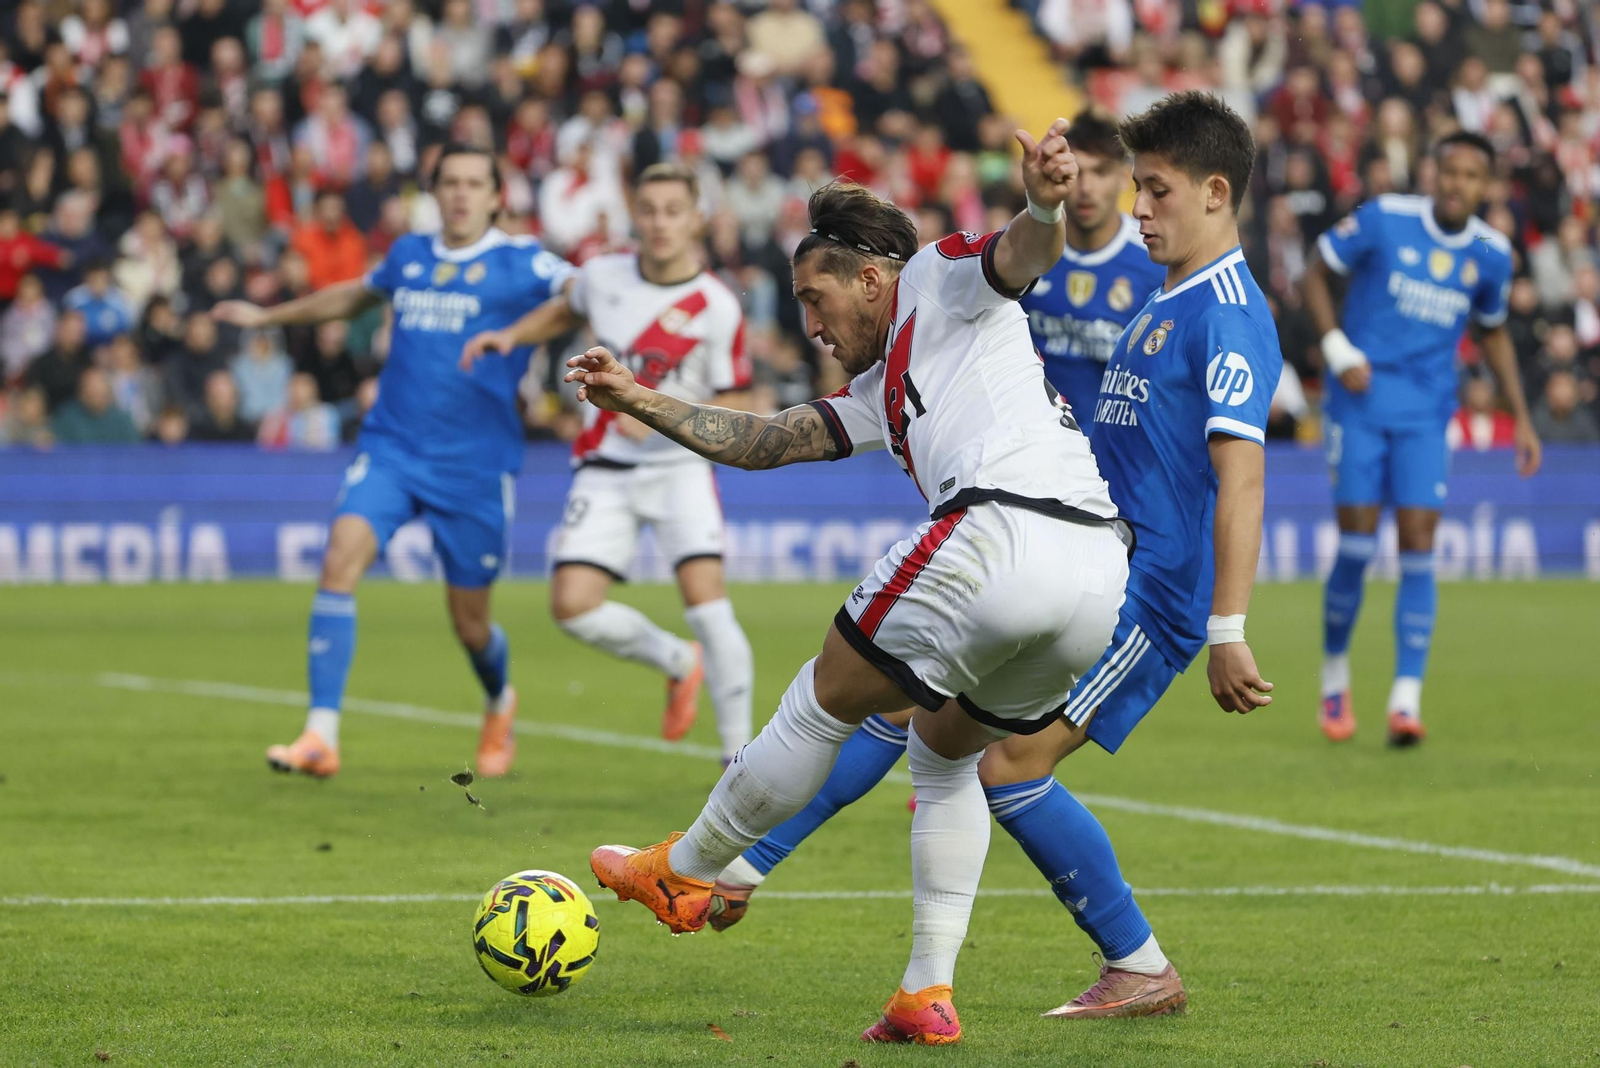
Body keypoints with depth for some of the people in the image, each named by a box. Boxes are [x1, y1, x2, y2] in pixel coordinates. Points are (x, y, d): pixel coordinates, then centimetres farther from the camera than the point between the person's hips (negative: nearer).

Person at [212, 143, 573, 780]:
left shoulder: (519, 262, -3)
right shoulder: (409, 257, 11)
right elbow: (354, 296, 31)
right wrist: (270, 317, 39)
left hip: (475, 465, -3)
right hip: (390, 448, 3)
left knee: (470, 624, 5)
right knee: (341, 559, -21)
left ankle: (499, 703, 42)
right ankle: (321, 737, -21)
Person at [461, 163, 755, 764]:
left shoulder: (717, 308, -12)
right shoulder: (604, 275, -1)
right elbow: (566, 311, 23)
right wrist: (510, 336, 8)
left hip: (678, 466, -3)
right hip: (606, 467, 4)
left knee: (703, 591, -22)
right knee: (572, 607, -10)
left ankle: (738, 751, -9)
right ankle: (678, 662, 19)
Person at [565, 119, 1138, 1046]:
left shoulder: (941, 282, 13)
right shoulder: (885, 392, 35)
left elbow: (1024, 255, -8)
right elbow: (761, 443, 38)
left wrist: (1046, 204, -31)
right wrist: (641, 400, 33)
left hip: (1003, 534, -9)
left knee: (821, 706, 10)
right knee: (946, 753, 27)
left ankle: (684, 873, 27)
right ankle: (929, 994, 18)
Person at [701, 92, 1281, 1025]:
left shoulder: (1229, 317, -15)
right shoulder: (1167, 308, 16)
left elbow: (1242, 476, -22)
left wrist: (1228, 633, -28)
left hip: (1148, 598, -10)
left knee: (1009, 763, -14)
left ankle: (1143, 970, -3)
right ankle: (734, 870, 12)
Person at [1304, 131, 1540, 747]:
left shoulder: (1491, 254, 4)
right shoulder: (1384, 220, -7)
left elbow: (1493, 332, 20)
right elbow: (1316, 273, 3)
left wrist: (1520, 417, 15)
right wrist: (1337, 347, -11)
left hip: (1426, 416, 2)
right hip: (1362, 402, -2)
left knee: (1418, 544, -9)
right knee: (1356, 545, -7)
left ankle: (1406, 701, -8)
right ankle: (1334, 677, 15)